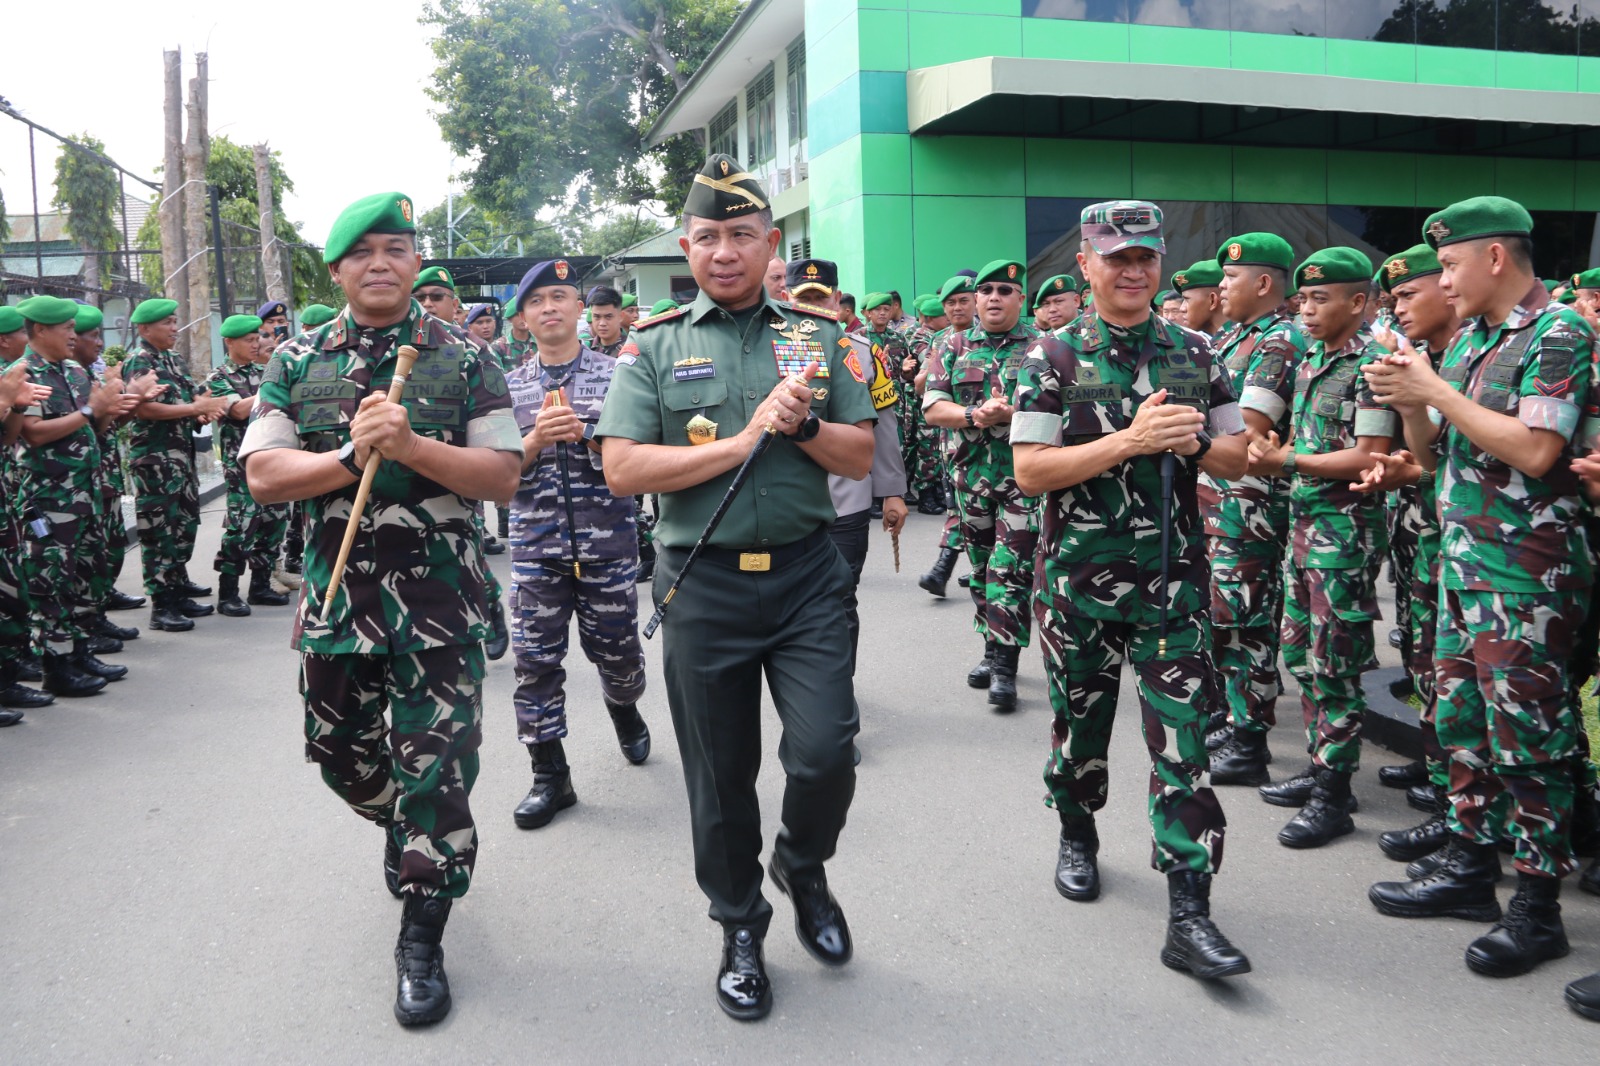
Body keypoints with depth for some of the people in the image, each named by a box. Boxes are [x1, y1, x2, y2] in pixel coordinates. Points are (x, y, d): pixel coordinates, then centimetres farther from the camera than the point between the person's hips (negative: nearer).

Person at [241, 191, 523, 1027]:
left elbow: (503, 474, -8)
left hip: (440, 600, -3)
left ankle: (421, 938, 16)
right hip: (335, 594, 3)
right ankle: (401, 830, 50)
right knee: (342, 755, 17)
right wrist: (352, 455, -18)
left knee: (436, 765, -1)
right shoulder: (296, 363, 5)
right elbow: (262, 476, -3)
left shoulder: (464, 361, -1)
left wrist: (411, 445, -21)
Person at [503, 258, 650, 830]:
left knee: (617, 650, 10)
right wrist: (536, 438, -15)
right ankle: (549, 776, 12)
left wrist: (585, 433, -19)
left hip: (608, 541, -1)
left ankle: (625, 712, 44)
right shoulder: (509, 386, 7)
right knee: (535, 660, 0)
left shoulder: (616, 373, 2)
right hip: (535, 543, 1)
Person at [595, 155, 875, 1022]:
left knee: (825, 752, -7)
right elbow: (622, 469, -9)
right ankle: (740, 928, 32)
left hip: (806, 575, 1)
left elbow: (861, 456, 6)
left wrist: (802, 424, -14)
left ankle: (803, 868, 28)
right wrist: (743, 440, -15)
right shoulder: (653, 347, 3)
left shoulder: (818, 335, 8)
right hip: (703, 584, 0)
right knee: (720, 777, 10)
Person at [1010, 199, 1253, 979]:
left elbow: (1239, 458, 8)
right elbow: (1029, 471, -12)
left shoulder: (1194, 353, 6)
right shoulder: (1053, 357, -3)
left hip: (1172, 578, 2)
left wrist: (1190, 442, -14)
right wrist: (1132, 440, -21)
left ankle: (1188, 915, 3)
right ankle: (1077, 835, 41)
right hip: (1078, 577, -1)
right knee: (1080, 718, 15)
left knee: (1181, 735, -3)